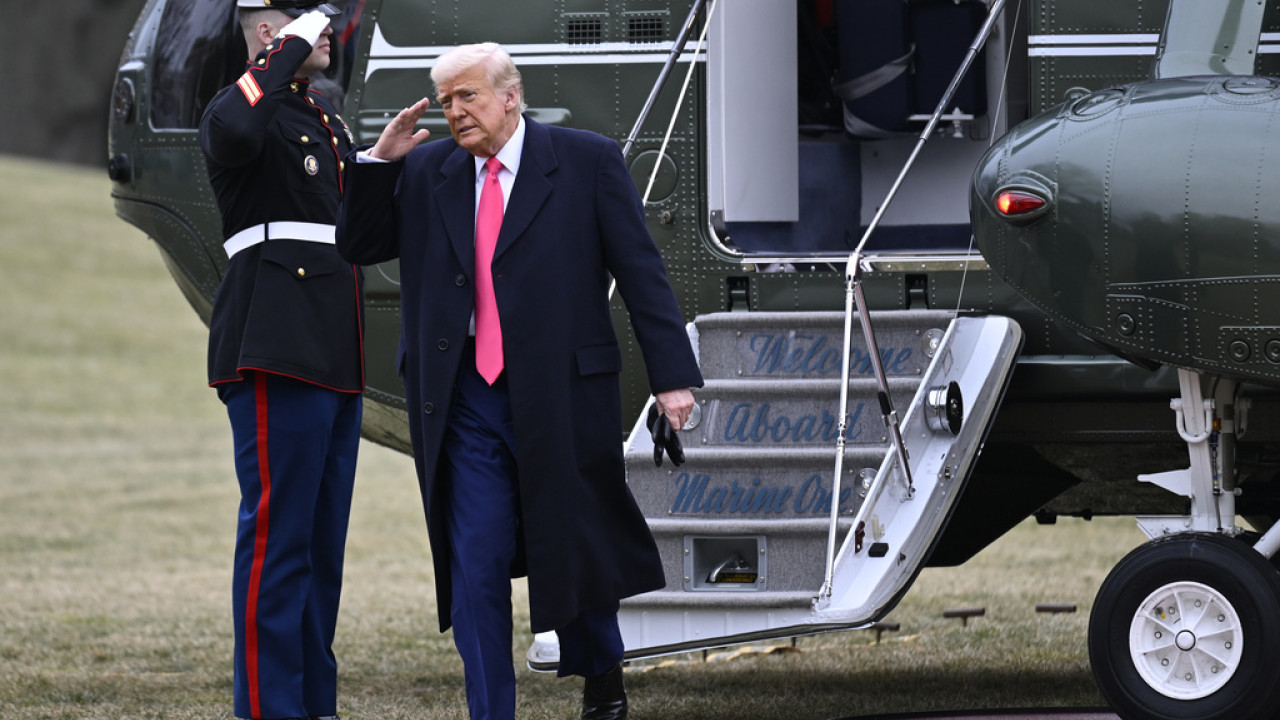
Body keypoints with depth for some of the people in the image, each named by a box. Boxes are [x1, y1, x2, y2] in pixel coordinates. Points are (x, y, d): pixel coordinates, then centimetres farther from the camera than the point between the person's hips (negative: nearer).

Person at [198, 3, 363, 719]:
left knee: (323, 543, 11)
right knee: (277, 534, -9)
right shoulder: (247, 105, -6)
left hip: (335, 360, 9)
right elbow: (231, 134, -33)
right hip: (278, 358, -9)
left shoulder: (327, 120, 22)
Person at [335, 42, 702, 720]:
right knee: (475, 564, -2)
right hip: (466, 398, 2)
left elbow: (641, 273, -2)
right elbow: (357, 246, 14)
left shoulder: (587, 161, -1)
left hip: (560, 391, -2)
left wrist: (672, 376, -8)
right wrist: (379, 160, 0)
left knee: (574, 549, 10)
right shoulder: (426, 172, 9)